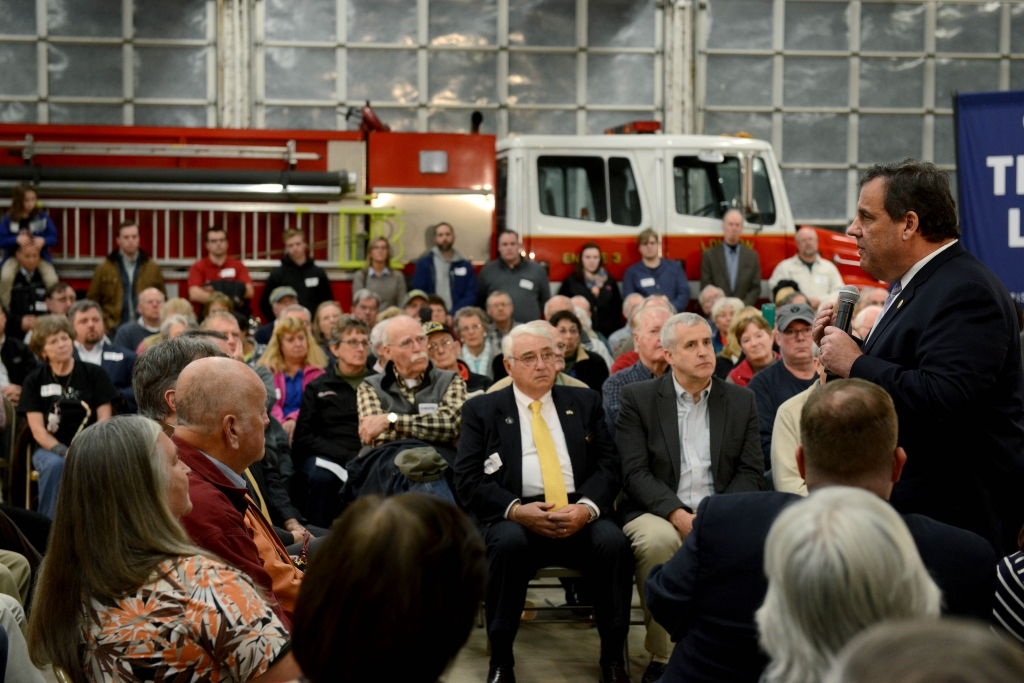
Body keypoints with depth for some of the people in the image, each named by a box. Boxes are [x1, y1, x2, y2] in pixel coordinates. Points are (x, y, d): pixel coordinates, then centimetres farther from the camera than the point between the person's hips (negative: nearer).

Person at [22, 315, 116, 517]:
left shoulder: (94, 374, 3)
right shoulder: (34, 381, 3)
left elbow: (104, 421, -1)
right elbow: (38, 430, -3)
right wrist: (63, 451, -21)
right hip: (51, 448, 0)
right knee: (55, 465, -35)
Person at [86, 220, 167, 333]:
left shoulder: (152, 268, 9)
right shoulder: (103, 269, 5)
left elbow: (162, 301, 11)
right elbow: (92, 301, 5)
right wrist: (106, 323, -4)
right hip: (114, 331, -1)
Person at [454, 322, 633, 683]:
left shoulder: (584, 403, 18)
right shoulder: (481, 410, 12)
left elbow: (608, 464, 9)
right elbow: (468, 479, 2)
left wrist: (586, 507, -12)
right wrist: (515, 509, -16)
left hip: (580, 514, 2)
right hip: (516, 515, -2)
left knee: (613, 542, -30)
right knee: (509, 542, -36)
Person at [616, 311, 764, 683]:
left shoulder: (741, 400, 12)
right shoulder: (637, 398, 4)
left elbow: (751, 471, 7)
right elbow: (635, 472, -5)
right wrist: (677, 514, -20)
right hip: (659, 513, -2)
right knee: (657, 538, -37)